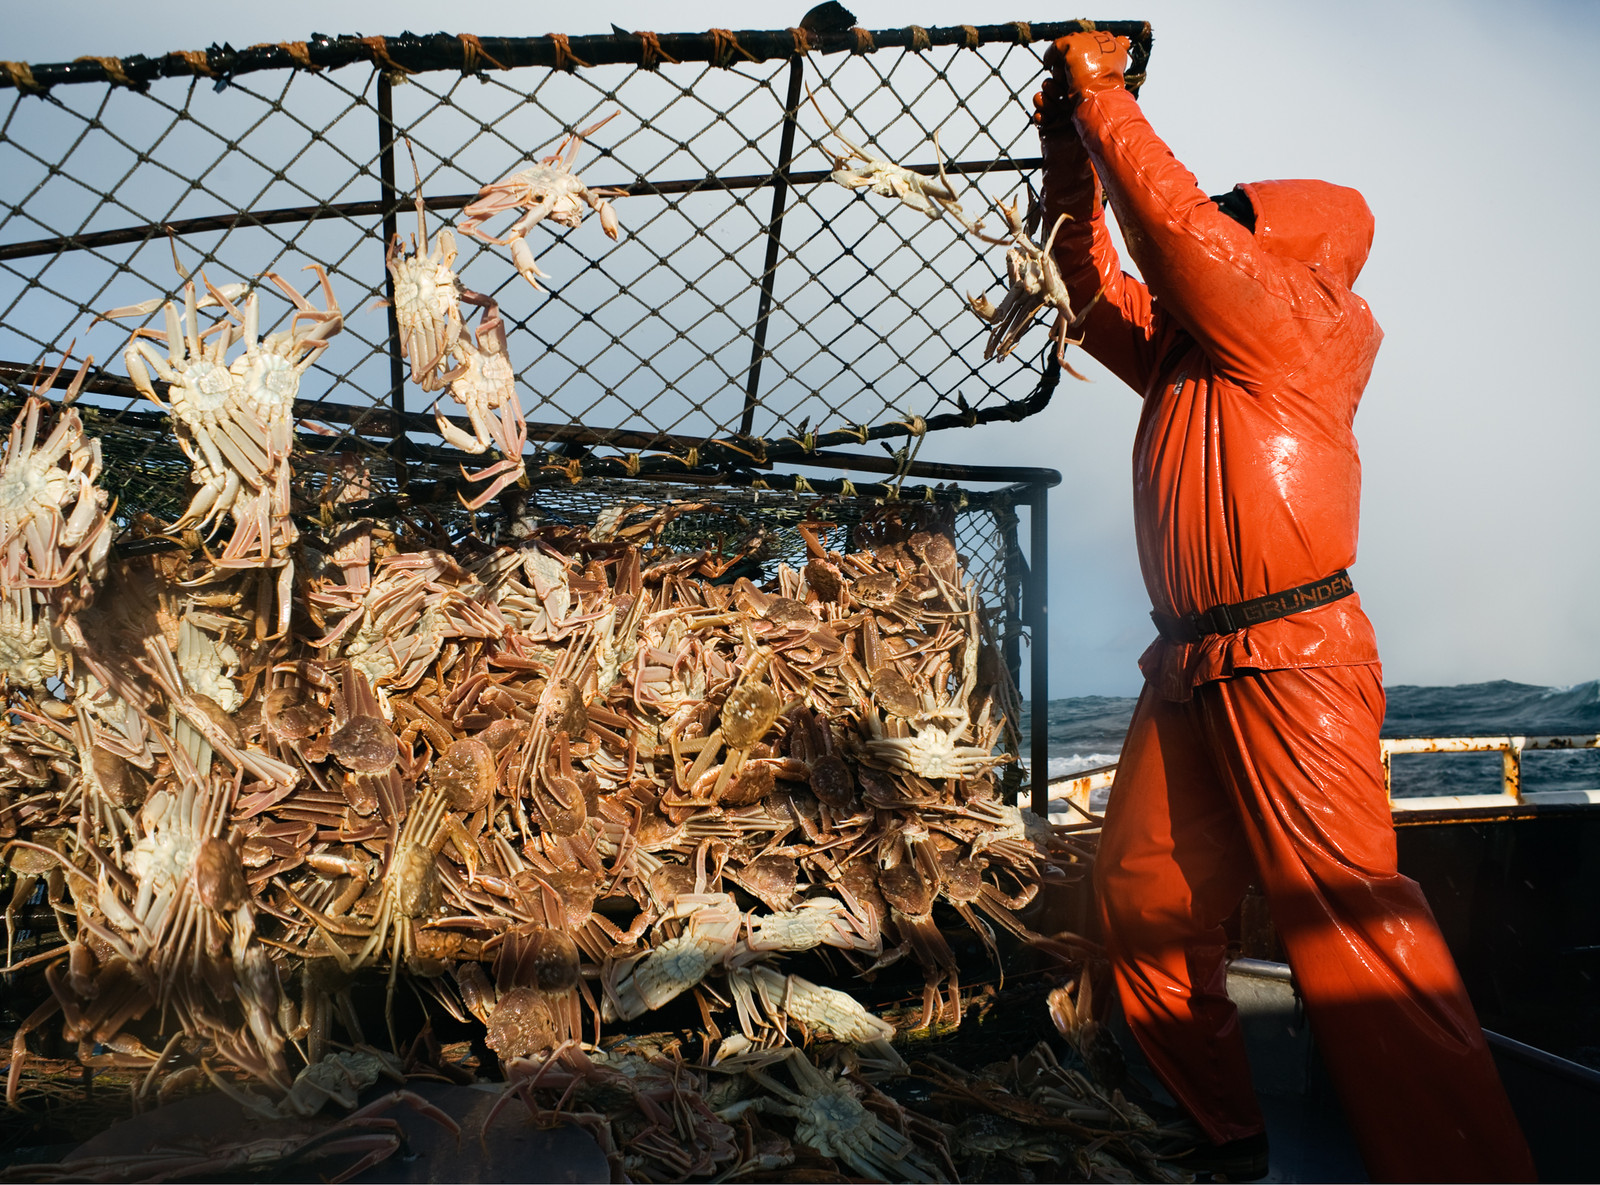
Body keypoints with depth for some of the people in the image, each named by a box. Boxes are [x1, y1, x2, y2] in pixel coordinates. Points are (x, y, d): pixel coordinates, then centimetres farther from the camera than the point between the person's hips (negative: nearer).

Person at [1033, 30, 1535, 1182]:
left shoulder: (1288, 323, -2)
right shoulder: (1185, 349, 20)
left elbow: (1176, 221, -11)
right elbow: (1098, 283, 26)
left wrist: (1104, 91, -1)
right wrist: (1071, 158, 16)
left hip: (1288, 664, -9)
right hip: (1189, 672, 9)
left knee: (1346, 912, -11)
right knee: (1141, 891, 6)